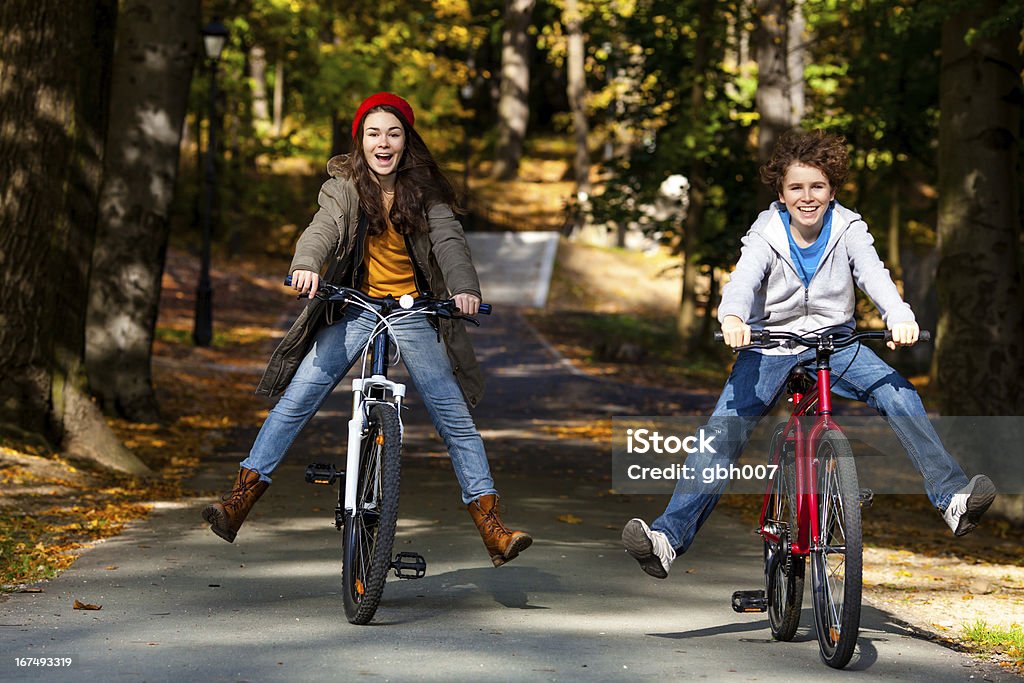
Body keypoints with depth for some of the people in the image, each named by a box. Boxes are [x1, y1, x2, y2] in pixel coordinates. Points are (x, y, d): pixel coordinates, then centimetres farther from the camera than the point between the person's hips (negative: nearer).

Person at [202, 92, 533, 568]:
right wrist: (306, 265, -43)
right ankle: (241, 497, -7)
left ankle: (490, 525, -2)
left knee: (454, 416, -5)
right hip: (354, 310, 0)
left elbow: (448, 241, -14)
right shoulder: (344, 187, -3)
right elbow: (323, 228, -21)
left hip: (412, 311, 0)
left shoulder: (424, 191, -1)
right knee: (297, 397, -12)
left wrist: (465, 288, -34)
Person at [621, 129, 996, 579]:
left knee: (899, 394, -24)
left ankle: (952, 496, -23)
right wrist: (732, 318, -51)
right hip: (770, 343, -1)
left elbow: (874, 275, -23)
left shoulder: (848, 229, -6)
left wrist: (900, 318, -45)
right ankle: (669, 536, -24)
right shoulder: (765, 235, -8)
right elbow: (743, 280, -26)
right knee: (724, 429, -19)